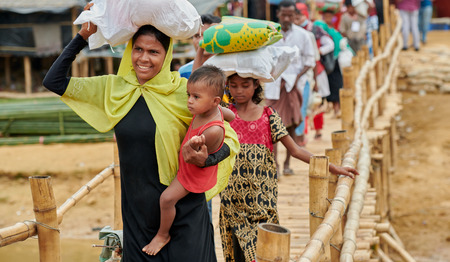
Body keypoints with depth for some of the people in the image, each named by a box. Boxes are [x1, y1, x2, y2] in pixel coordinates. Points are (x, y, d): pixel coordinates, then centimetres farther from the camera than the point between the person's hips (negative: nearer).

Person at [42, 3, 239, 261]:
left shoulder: (184, 92, -10)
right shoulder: (115, 89, 1)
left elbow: (229, 137, -6)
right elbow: (55, 81, 5)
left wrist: (207, 159, -26)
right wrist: (83, 36, 1)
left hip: (183, 210, -3)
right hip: (137, 209, 4)